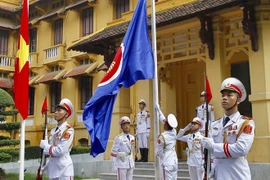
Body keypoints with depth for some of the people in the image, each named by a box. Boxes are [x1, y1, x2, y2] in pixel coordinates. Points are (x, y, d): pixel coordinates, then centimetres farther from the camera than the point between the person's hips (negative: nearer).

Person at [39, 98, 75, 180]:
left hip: (64, 171, -8)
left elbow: (60, 151, -19)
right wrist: (45, 167, 12)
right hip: (53, 170, 8)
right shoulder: (53, 131, 13)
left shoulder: (68, 130, -10)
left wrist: (45, 145, -6)